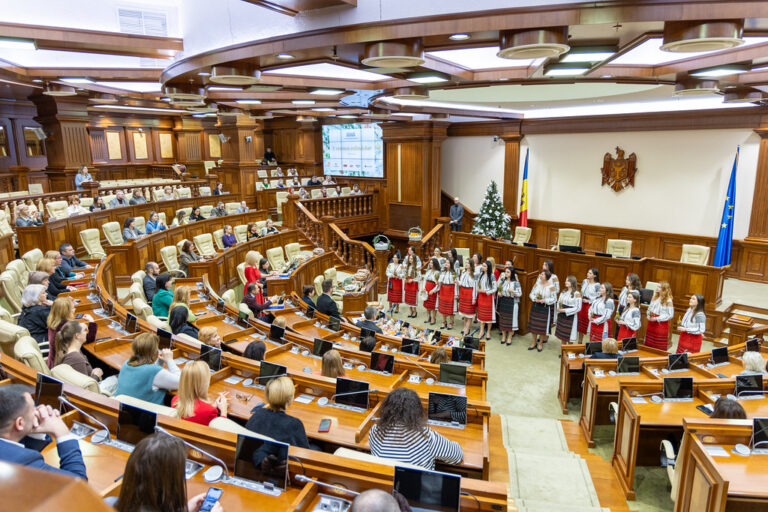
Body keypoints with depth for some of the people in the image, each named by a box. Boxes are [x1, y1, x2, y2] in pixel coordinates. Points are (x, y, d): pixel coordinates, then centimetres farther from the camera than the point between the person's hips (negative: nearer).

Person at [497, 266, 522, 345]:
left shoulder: (516, 282, -9)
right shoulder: (503, 281, 5)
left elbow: (520, 294, -9)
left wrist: (513, 291, -25)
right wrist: (499, 293, -6)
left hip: (512, 303, -4)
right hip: (503, 302, 4)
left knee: (511, 320, 3)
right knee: (503, 319, 9)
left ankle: (509, 338, 16)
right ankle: (503, 336, 25)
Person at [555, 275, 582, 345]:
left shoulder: (577, 294, -12)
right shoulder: (563, 292, 6)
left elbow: (578, 308, -15)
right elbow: (558, 302, 12)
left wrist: (565, 310, -19)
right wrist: (559, 308, -10)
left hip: (571, 317, -6)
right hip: (561, 316, 6)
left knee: (569, 336, 3)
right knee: (562, 334, 14)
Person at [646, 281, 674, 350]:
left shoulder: (668, 301, -11)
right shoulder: (655, 297, 8)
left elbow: (670, 315, -14)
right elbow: (649, 308, 17)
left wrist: (657, 318, -18)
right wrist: (648, 315, -3)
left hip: (661, 325, -6)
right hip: (651, 324, 6)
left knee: (659, 347, 1)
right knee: (648, 345, 10)